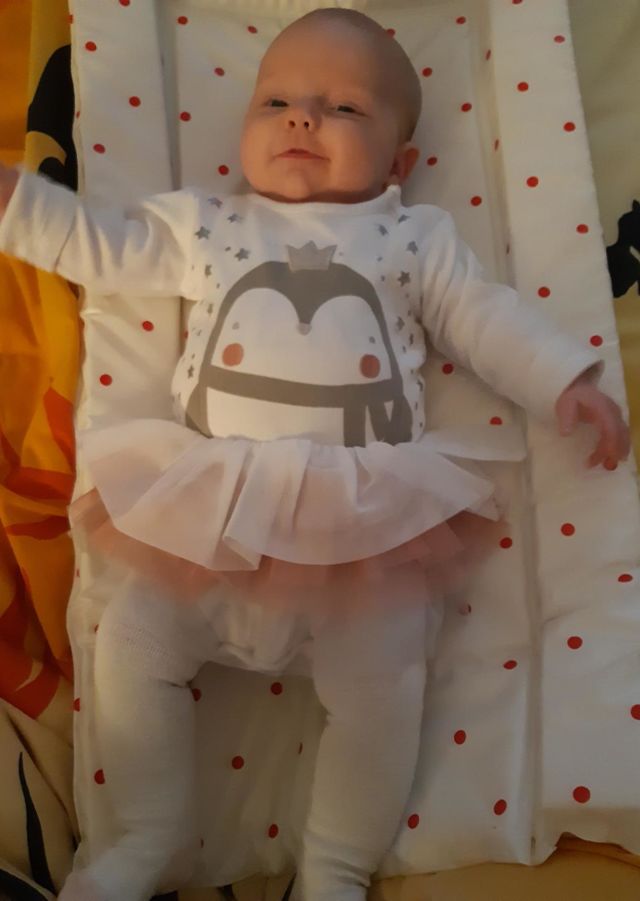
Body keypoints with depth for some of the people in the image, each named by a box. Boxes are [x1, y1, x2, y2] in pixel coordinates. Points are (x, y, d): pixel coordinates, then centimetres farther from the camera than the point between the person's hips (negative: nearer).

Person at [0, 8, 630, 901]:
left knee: (381, 682, -13)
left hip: (370, 519, -1)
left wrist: (568, 382, 3)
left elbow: (485, 319, 14)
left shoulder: (417, 235, 14)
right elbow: (97, 245, 19)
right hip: (218, 514, 2)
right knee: (131, 642, -4)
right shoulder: (205, 223, 16)